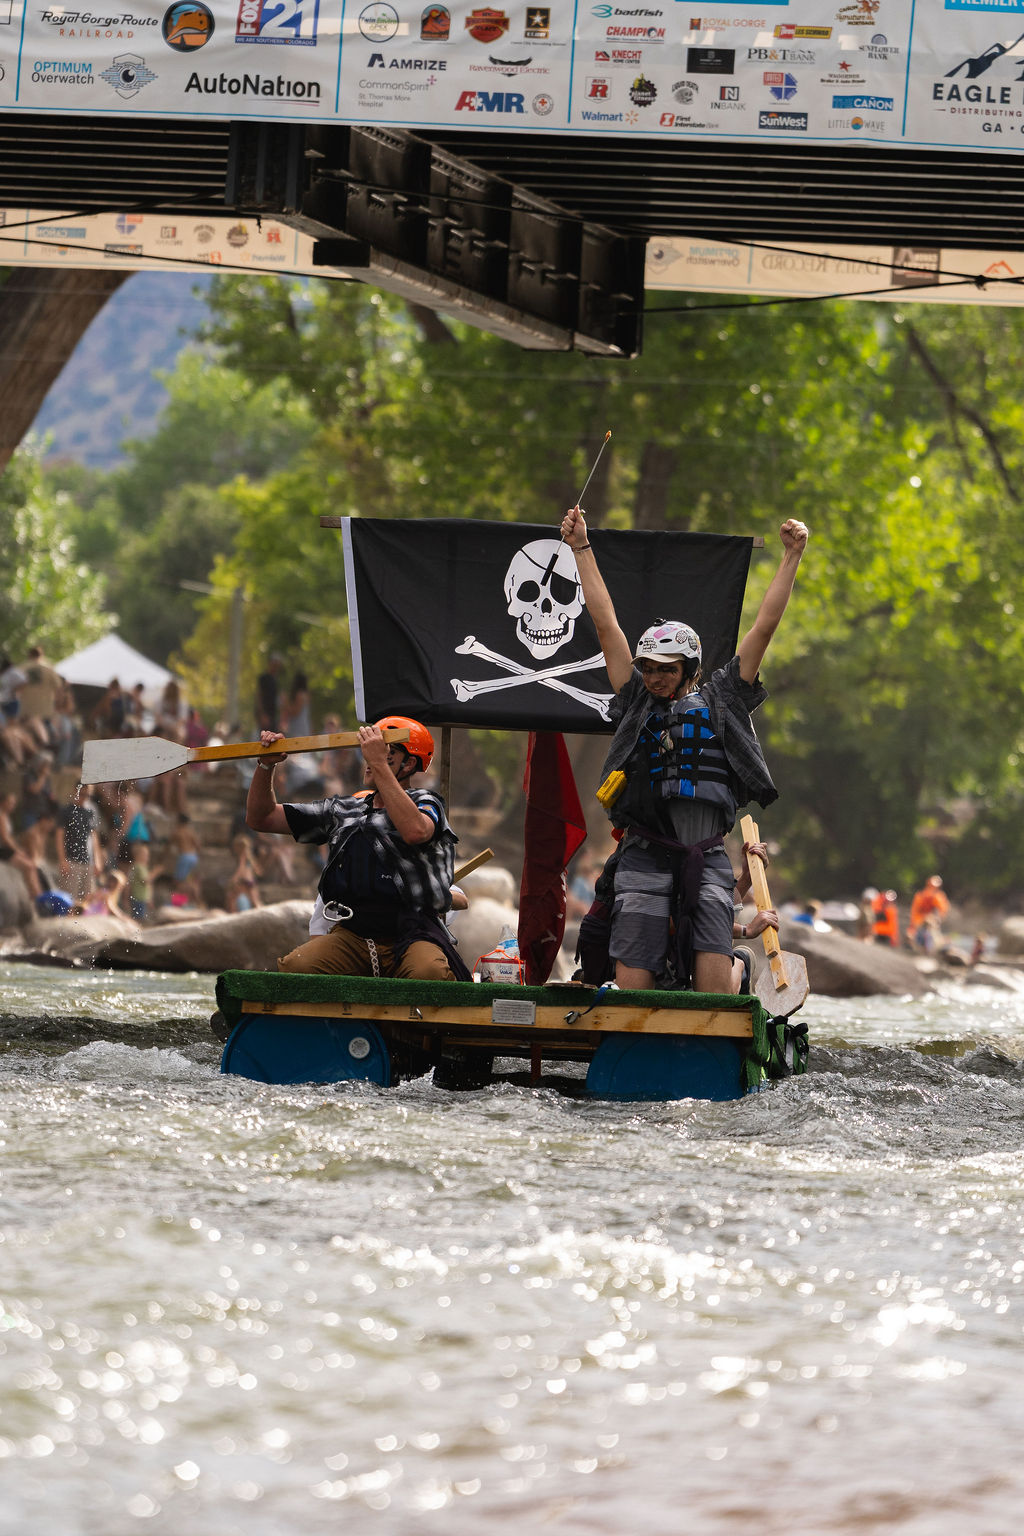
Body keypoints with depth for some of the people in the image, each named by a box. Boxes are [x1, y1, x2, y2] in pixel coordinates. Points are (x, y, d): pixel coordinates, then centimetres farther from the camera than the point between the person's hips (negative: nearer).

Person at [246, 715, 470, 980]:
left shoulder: (424, 802, 8)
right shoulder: (343, 810, 21)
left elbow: (415, 831, -20)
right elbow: (260, 818, 27)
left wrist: (380, 765, -17)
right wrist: (266, 765, 10)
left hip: (412, 937, -4)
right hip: (350, 936, 4)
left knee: (430, 974, -39)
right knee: (294, 966, -28)